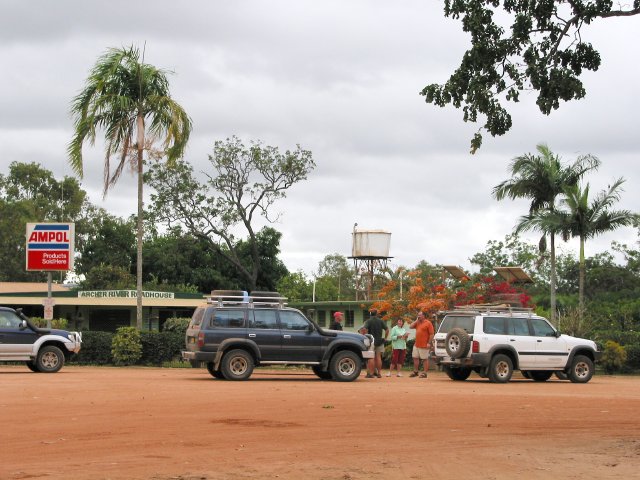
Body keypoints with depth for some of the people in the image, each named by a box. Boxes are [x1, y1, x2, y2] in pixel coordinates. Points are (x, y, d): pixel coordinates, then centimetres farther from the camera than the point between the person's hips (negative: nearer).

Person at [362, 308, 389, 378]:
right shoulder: (381, 321, 5)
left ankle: (371, 373, -6)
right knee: (378, 357, 6)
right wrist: (385, 338, 8)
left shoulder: (368, 321, -4)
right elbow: (387, 329, 0)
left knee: (371, 358, -2)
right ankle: (378, 373, 6)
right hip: (379, 341, 3)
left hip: (371, 341, -3)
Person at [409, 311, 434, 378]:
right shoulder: (417, 323, 14)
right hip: (416, 345, 8)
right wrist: (416, 321, 2)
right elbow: (410, 327, 7)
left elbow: (431, 334, -11)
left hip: (424, 345, -8)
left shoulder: (428, 323, -8)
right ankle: (415, 371, 21)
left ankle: (424, 373, 1)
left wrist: (429, 343, -17)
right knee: (415, 358, 12)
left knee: (425, 359, -2)